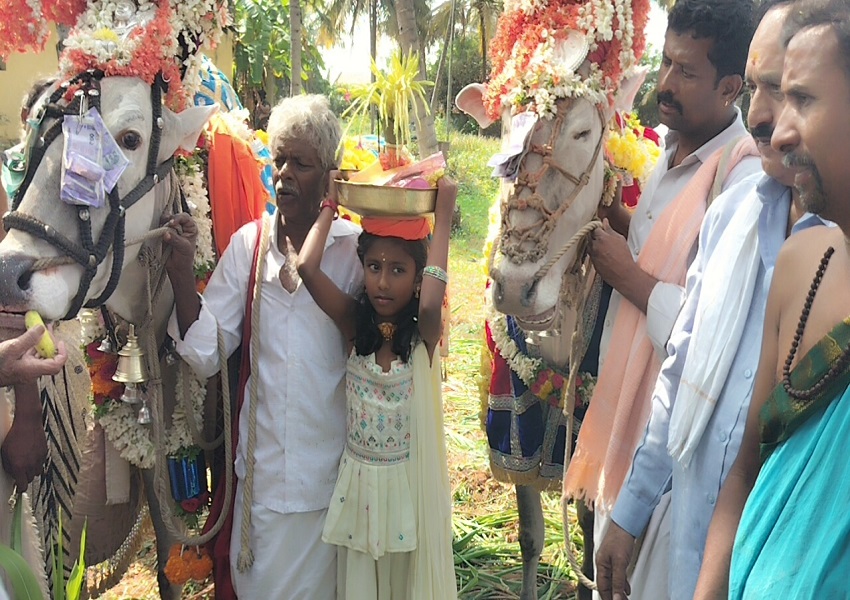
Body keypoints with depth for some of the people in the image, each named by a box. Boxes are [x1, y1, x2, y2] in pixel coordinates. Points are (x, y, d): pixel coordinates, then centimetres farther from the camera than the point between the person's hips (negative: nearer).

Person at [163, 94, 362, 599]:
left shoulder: (352, 246, -8)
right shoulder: (247, 244, -1)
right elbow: (206, 353, -6)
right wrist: (182, 273, -17)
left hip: (329, 463, -1)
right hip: (262, 461, 2)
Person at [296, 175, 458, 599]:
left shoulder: (423, 334, -13)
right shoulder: (354, 324, -8)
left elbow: (431, 305, -37)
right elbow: (307, 268, -21)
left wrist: (442, 219, -30)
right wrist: (330, 207, -10)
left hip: (410, 481, -2)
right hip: (359, 480, 2)